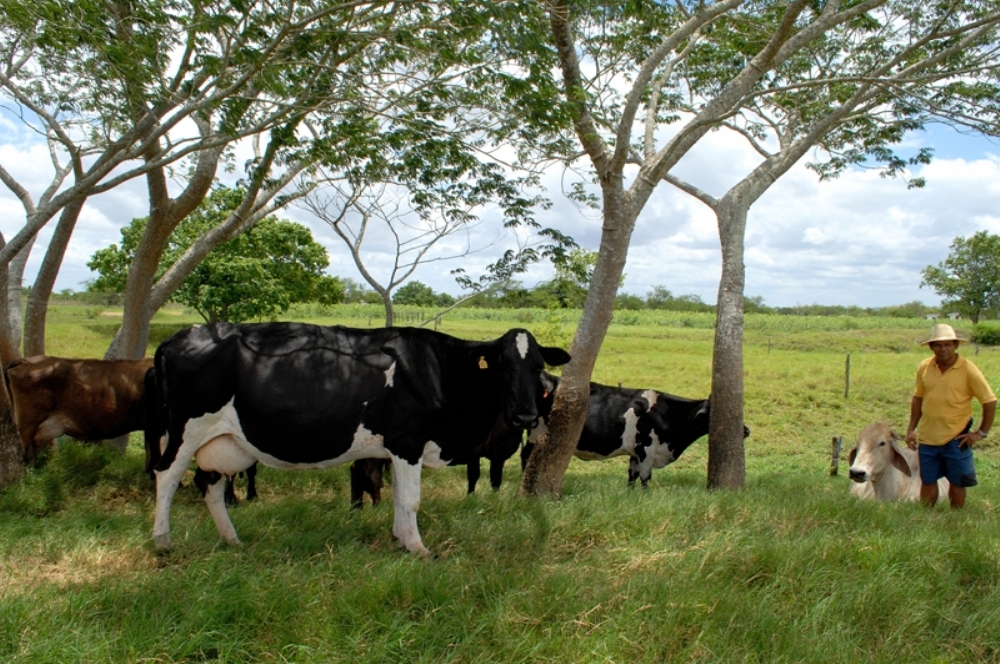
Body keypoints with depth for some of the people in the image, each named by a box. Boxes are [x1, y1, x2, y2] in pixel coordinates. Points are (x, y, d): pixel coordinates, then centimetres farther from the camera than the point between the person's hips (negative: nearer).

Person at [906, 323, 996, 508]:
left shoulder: (968, 370, -11)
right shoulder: (924, 367, 0)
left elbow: (990, 401, -7)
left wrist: (981, 432, -8)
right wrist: (911, 429, 8)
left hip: (956, 439, -3)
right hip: (927, 437, 3)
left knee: (957, 483, 10)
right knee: (927, 482, 12)